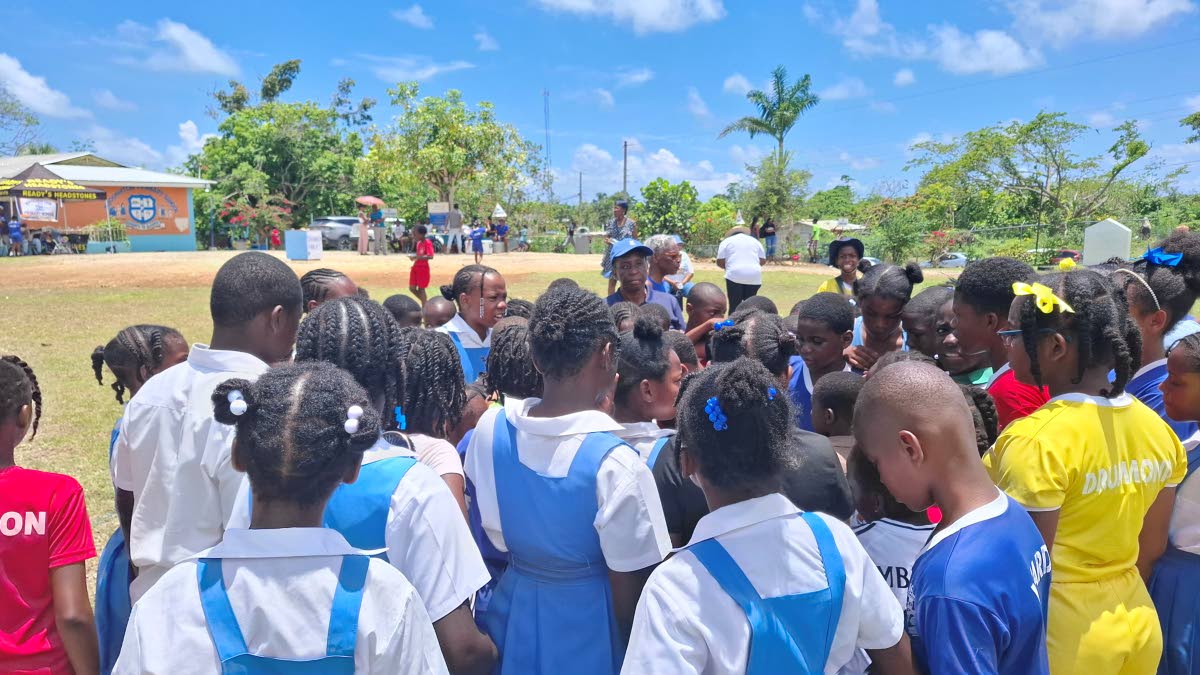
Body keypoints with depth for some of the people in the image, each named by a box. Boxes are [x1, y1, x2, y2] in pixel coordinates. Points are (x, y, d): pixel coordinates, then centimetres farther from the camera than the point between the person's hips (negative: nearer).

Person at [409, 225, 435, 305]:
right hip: (415, 266, 8)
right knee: (412, 288, 7)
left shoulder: (427, 242, -15)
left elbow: (430, 256, -24)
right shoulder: (418, 242, 8)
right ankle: (423, 301, 25)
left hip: (423, 268, -8)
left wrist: (418, 257, -29)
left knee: (421, 289, -3)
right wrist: (414, 243, 4)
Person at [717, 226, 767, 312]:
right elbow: (763, 260, 16)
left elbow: (720, 262, 4)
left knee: (734, 305, -1)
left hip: (735, 276, -3)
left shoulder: (727, 241, 10)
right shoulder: (755, 241, 20)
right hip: (754, 277, 3)